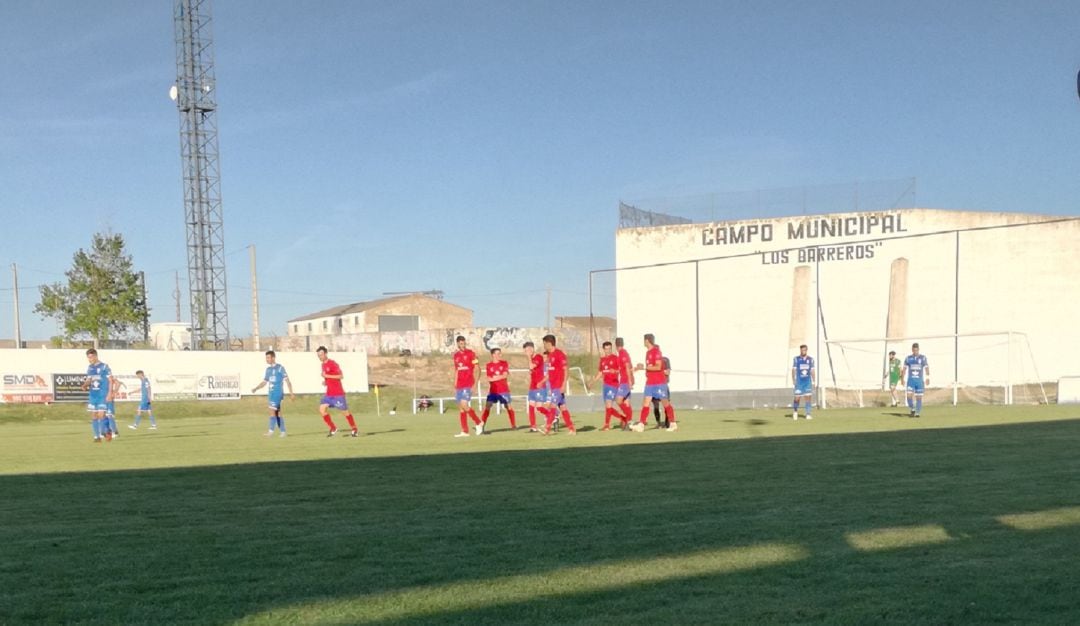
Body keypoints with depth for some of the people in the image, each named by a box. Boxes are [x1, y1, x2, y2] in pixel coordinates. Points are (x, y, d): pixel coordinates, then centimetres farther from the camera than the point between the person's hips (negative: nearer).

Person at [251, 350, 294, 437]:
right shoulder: (268, 369, 13)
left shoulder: (280, 368, -7)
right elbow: (264, 382, 19)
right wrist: (255, 389, 3)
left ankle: (271, 431, -13)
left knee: (272, 410, -14)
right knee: (277, 413, 8)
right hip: (271, 393, 7)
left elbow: (287, 381, -8)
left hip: (277, 393, -7)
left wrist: (291, 393, -11)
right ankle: (282, 431, 12)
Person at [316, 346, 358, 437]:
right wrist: (325, 381, 7)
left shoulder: (332, 364, -13)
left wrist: (326, 376, -21)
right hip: (329, 394, 8)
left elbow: (341, 376, -21)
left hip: (338, 393, -8)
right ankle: (333, 428, 3)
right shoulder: (323, 365, 13)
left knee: (345, 411, -1)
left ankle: (355, 430, 14)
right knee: (322, 409, -7)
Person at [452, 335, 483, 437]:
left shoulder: (470, 353, -4)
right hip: (459, 385, 6)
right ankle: (465, 431, 8)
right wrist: (455, 385, 16)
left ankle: (478, 423, -1)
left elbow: (476, 369, -5)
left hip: (468, 384, -6)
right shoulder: (456, 355, 14)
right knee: (461, 408, 4)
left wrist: (475, 384, -12)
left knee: (464, 405, -18)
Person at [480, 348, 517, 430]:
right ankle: (482, 425, -2)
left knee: (509, 406, 1)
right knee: (487, 406, -6)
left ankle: (513, 425, 12)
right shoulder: (488, 365, 3)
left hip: (504, 390, 0)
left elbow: (505, 375, -8)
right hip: (493, 390, 0)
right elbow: (489, 379, -4)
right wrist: (501, 377, -11)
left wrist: (494, 378, -9)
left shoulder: (504, 363, 3)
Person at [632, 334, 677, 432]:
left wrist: (644, 367, -19)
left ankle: (673, 424, 10)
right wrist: (642, 367, 8)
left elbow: (658, 367, -20)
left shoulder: (657, 352, -13)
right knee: (646, 403, -2)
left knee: (665, 402, 0)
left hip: (659, 383, -8)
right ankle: (641, 424, -7)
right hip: (649, 382, 8)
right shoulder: (648, 352, 14)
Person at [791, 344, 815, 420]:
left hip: (808, 382, 2)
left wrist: (814, 382, 5)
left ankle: (808, 414, -2)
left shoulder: (811, 359, 7)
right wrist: (794, 380, -6)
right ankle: (795, 411, 22)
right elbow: (793, 370, 2)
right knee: (797, 397, -2)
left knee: (808, 397, -6)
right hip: (799, 382, -2)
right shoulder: (796, 359, 1)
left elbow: (812, 371, 9)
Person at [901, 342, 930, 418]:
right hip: (911, 380, 1)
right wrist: (902, 379, 6)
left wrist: (927, 378, -13)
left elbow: (926, 368, -2)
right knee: (909, 395, -12)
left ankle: (917, 412, 12)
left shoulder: (923, 358, 2)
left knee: (919, 397, 1)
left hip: (920, 380, -1)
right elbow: (904, 369, 11)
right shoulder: (908, 358, 7)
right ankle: (912, 409, 10)